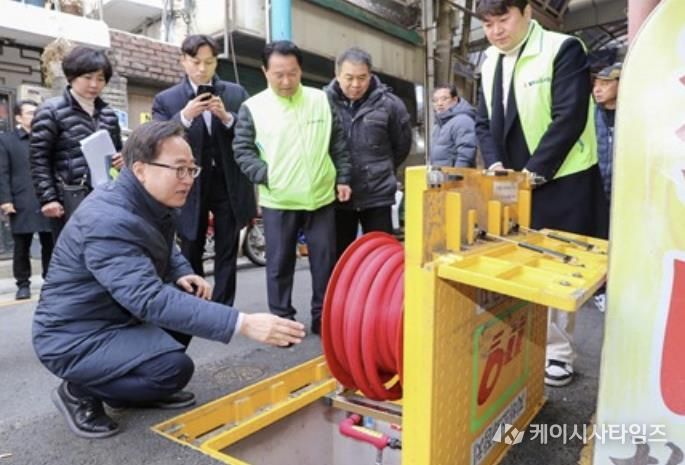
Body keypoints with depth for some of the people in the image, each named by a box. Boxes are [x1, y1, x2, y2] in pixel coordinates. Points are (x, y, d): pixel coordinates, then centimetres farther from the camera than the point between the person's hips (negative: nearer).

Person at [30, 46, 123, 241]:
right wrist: (48, 198, -12)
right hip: (70, 202, -5)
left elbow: (118, 149, 24)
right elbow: (39, 158, -5)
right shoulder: (51, 110, -1)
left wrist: (123, 158, -1)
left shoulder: (108, 113, 14)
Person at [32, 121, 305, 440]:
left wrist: (182, 275, -8)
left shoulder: (150, 203, -2)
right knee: (175, 367, -24)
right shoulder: (108, 222, -30)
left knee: (191, 301, 2)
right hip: (75, 337, -9)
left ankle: (137, 388, 13)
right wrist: (242, 323, -46)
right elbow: (150, 299, -39)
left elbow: (165, 252, 17)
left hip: (116, 315, 9)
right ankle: (80, 392, 1)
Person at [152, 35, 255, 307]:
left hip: (229, 185, 1)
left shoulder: (236, 94, 6)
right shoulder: (165, 100, 2)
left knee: (227, 254, 7)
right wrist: (185, 116, -21)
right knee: (191, 255, 10)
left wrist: (226, 117, -16)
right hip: (190, 187, 0)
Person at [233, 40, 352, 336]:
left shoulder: (321, 100, 4)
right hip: (277, 201, -1)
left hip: (321, 197, 2)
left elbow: (338, 144, 9)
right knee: (279, 263, 7)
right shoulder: (253, 107, -3)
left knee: (325, 259, 8)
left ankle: (323, 317, 23)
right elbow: (242, 150, 0)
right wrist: (265, 176, -11)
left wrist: (343, 178, 4)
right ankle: (282, 320, 23)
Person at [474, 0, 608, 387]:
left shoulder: (564, 50, -9)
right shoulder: (490, 63, 10)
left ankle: (558, 353, 20)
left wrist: (534, 171, -20)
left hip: (559, 181, -5)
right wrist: (495, 163, -5)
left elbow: (569, 118, -17)